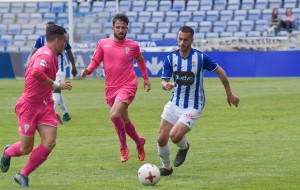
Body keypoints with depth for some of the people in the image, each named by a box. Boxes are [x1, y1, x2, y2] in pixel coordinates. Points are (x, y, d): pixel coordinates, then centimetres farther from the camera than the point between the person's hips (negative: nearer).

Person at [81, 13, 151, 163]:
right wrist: (88, 70, -15)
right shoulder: (103, 44, 1)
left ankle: (123, 148, -6)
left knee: (114, 115, -24)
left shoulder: (133, 46, -1)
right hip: (111, 88, 4)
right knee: (124, 120, 13)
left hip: (128, 86, -4)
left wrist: (146, 78, 21)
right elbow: (95, 61, 6)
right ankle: (139, 142, 40)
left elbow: (140, 60, 17)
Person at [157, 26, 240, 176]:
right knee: (161, 139, 0)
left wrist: (229, 94, 6)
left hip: (193, 106, -4)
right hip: (175, 103, 4)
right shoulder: (170, 58, -4)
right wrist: (166, 85, -30)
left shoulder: (201, 57, -13)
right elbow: (164, 81, -5)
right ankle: (166, 167, 26)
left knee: (175, 136, -22)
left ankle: (184, 146, 15)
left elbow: (220, 72, 0)